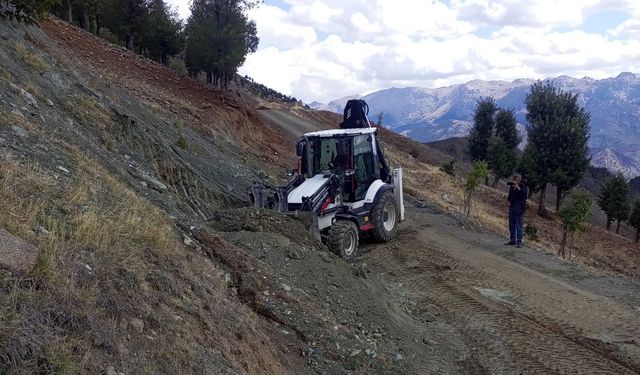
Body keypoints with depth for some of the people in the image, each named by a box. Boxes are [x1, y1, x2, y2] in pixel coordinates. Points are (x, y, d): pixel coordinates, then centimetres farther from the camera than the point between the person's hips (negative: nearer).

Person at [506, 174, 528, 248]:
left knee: (519, 225, -7)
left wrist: (517, 187, -29)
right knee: (511, 225, 12)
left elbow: (524, 193, -26)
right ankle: (512, 240, 21)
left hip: (519, 209, -7)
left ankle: (519, 241, -4)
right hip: (512, 208, 7)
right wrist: (508, 200, 3)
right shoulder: (512, 187, 11)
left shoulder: (523, 186, -6)